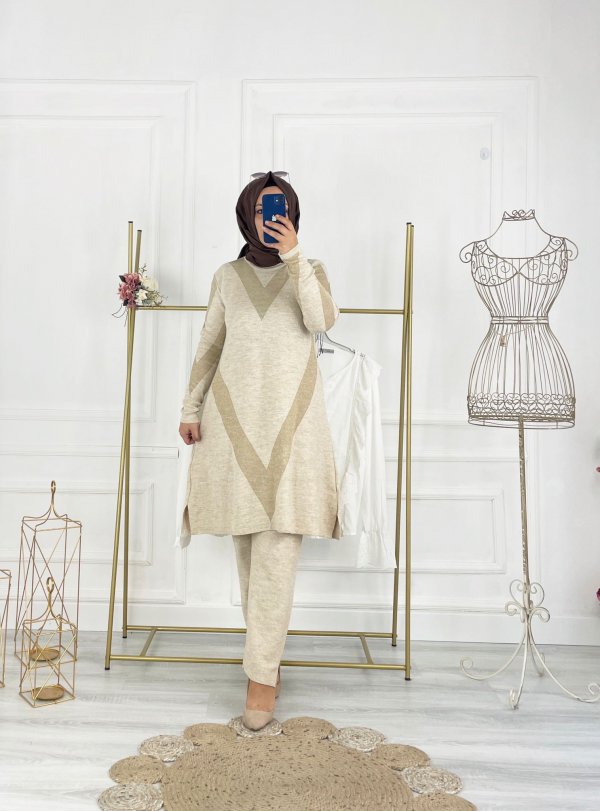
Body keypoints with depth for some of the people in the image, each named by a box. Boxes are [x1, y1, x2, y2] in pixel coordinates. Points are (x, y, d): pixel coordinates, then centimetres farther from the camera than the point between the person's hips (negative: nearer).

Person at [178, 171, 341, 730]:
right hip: (235, 414, 2)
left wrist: (293, 255, -12)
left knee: (277, 549, -8)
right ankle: (266, 649, 23)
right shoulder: (227, 276, 15)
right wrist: (190, 408, 8)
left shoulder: (310, 269, 11)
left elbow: (323, 320, -9)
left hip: (291, 416, -2)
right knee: (245, 541, 7)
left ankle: (261, 673, -1)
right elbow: (208, 346, 15)